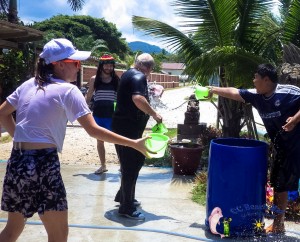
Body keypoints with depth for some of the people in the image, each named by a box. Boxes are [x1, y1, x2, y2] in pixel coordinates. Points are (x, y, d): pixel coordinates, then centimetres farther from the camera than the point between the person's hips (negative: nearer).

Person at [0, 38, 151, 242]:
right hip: (43, 163, -7)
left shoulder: (30, 84, 12)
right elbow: (93, 130, -14)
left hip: (17, 160, 8)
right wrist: (133, 143, -11)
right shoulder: (68, 90, -7)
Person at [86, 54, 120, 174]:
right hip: (98, 115, 2)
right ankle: (103, 165, 24)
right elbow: (88, 97, 9)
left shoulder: (117, 80, -1)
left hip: (112, 115, -2)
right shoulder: (94, 79, 2)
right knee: (100, 141, 11)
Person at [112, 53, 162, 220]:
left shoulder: (129, 74, 17)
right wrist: (154, 114, -22)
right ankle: (126, 208, 5)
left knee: (136, 160, 21)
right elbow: (138, 99, -32)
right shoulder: (139, 77, -15)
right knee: (131, 165, -3)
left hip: (125, 126, 10)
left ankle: (123, 196, 32)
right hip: (128, 128, -10)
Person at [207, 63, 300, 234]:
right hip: (282, 148, 7)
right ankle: (278, 224, 24)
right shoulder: (257, 96, 2)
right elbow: (234, 92, 11)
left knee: (282, 186, -4)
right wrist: (214, 90, 16)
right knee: (278, 185, 12)